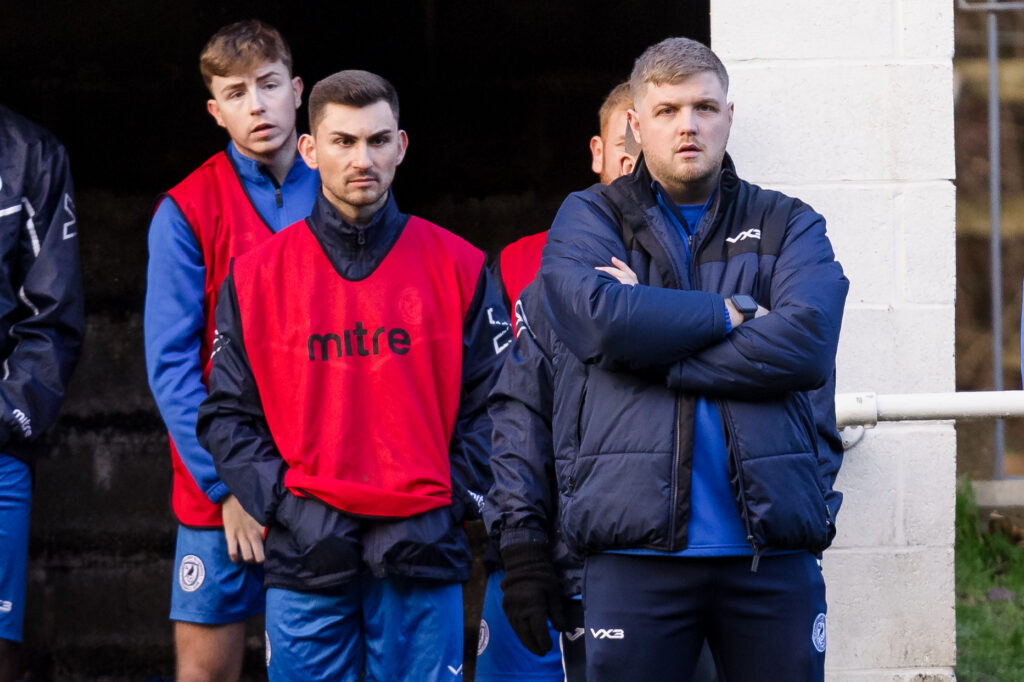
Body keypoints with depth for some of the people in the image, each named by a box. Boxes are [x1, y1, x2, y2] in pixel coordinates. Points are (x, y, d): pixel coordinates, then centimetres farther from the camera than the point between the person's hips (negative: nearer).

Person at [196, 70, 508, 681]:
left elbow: (493, 403, 6)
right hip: (306, 560, 0)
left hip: (423, 557, 0)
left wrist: (452, 504, -4)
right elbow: (228, 416, 6)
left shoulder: (458, 267, 6)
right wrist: (283, 505, -6)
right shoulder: (257, 277, 7)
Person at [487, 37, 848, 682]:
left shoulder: (790, 226, 12)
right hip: (636, 551, -1)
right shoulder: (588, 219, 12)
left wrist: (651, 344, -8)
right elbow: (597, 316, -9)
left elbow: (806, 340, -7)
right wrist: (734, 312, -7)